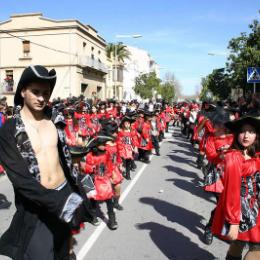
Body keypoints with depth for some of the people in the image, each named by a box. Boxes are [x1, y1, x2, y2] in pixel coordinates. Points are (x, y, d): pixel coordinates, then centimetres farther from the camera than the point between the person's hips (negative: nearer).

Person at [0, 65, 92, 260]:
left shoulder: (55, 120, 0)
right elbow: (20, 178, -21)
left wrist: (78, 194, 13)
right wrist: (59, 202, -30)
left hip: (65, 194, 5)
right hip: (35, 206, -4)